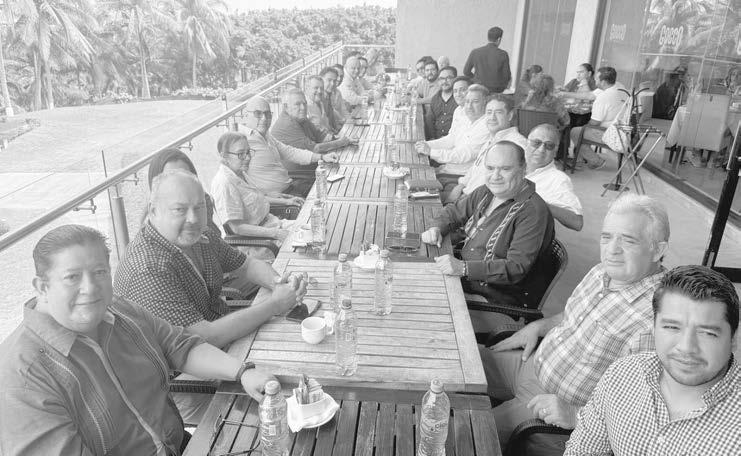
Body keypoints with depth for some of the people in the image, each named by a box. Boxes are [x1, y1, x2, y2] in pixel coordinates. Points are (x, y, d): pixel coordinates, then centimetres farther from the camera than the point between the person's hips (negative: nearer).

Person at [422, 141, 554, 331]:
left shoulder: (533, 211, -20)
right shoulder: (486, 193, 6)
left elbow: (517, 268, -26)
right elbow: (454, 211, 20)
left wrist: (464, 268, -33)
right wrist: (437, 228, -4)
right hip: (466, 279, 8)